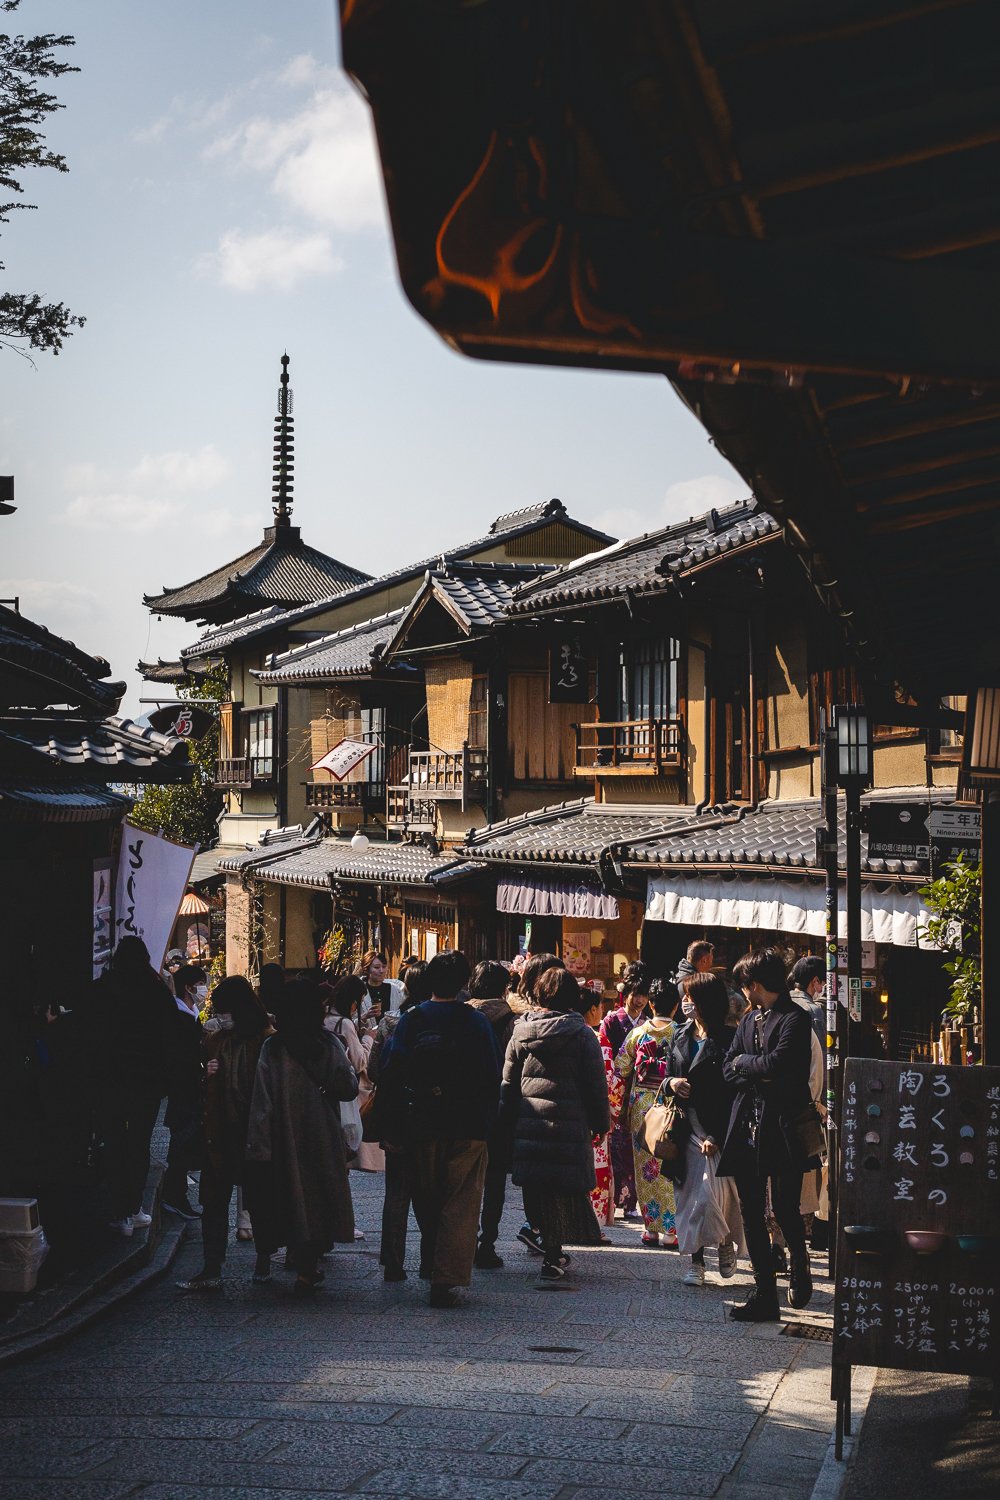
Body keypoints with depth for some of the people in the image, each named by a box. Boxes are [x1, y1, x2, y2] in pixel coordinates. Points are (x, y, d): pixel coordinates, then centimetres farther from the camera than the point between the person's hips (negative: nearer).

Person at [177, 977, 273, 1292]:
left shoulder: (267, 1041, -10)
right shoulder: (214, 1040, 9)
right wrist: (206, 1074, -1)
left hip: (253, 1133, -5)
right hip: (220, 1133, 5)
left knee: (257, 1200, 9)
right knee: (213, 1202, 1)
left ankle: (264, 1262, 25)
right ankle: (211, 1272, 3)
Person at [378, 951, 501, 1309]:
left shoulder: (410, 1021, -1)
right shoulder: (476, 1023, -4)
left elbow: (389, 1075, -2)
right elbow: (492, 1077, -3)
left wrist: (394, 1128, 7)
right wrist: (487, 1124, 6)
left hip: (422, 1127, 2)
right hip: (467, 1128, -2)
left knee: (427, 1201, 18)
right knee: (461, 1205, 1)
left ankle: (431, 1267, 29)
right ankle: (447, 1279, -8)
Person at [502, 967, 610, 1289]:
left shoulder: (521, 1032, 6)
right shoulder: (582, 1034, -4)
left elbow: (508, 1082, 11)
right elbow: (596, 1084, -3)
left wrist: (510, 1123, 18)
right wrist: (600, 1123, 8)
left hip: (528, 1126, 4)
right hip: (570, 1126, -3)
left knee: (539, 1193, 12)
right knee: (564, 1191, 2)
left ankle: (554, 1253, 21)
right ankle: (552, 1261, -3)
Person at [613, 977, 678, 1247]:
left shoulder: (637, 1033, -1)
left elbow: (620, 1067, 3)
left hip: (641, 1105, 2)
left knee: (646, 1168, 10)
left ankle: (650, 1228, 13)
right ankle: (670, 1230, 1)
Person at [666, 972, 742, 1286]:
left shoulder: (728, 1039, -7)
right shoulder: (681, 1036, 13)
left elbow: (732, 1093, -11)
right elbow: (669, 1075, 22)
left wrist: (717, 1136, -17)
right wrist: (671, 1083, -4)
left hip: (717, 1130, -6)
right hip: (686, 1127, 6)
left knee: (711, 1193, -9)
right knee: (690, 1194, 4)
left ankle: (726, 1243, 18)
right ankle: (696, 1261, 10)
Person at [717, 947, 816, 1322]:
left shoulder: (795, 1019, -7)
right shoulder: (749, 1020, 17)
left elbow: (776, 1063, -20)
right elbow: (728, 1069, 12)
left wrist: (745, 1062, -3)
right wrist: (759, 1076, -6)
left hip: (782, 1129, -7)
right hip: (748, 1127, 7)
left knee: (785, 1209, -1)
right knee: (751, 1213, 4)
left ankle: (799, 1269, 28)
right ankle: (764, 1294, 8)